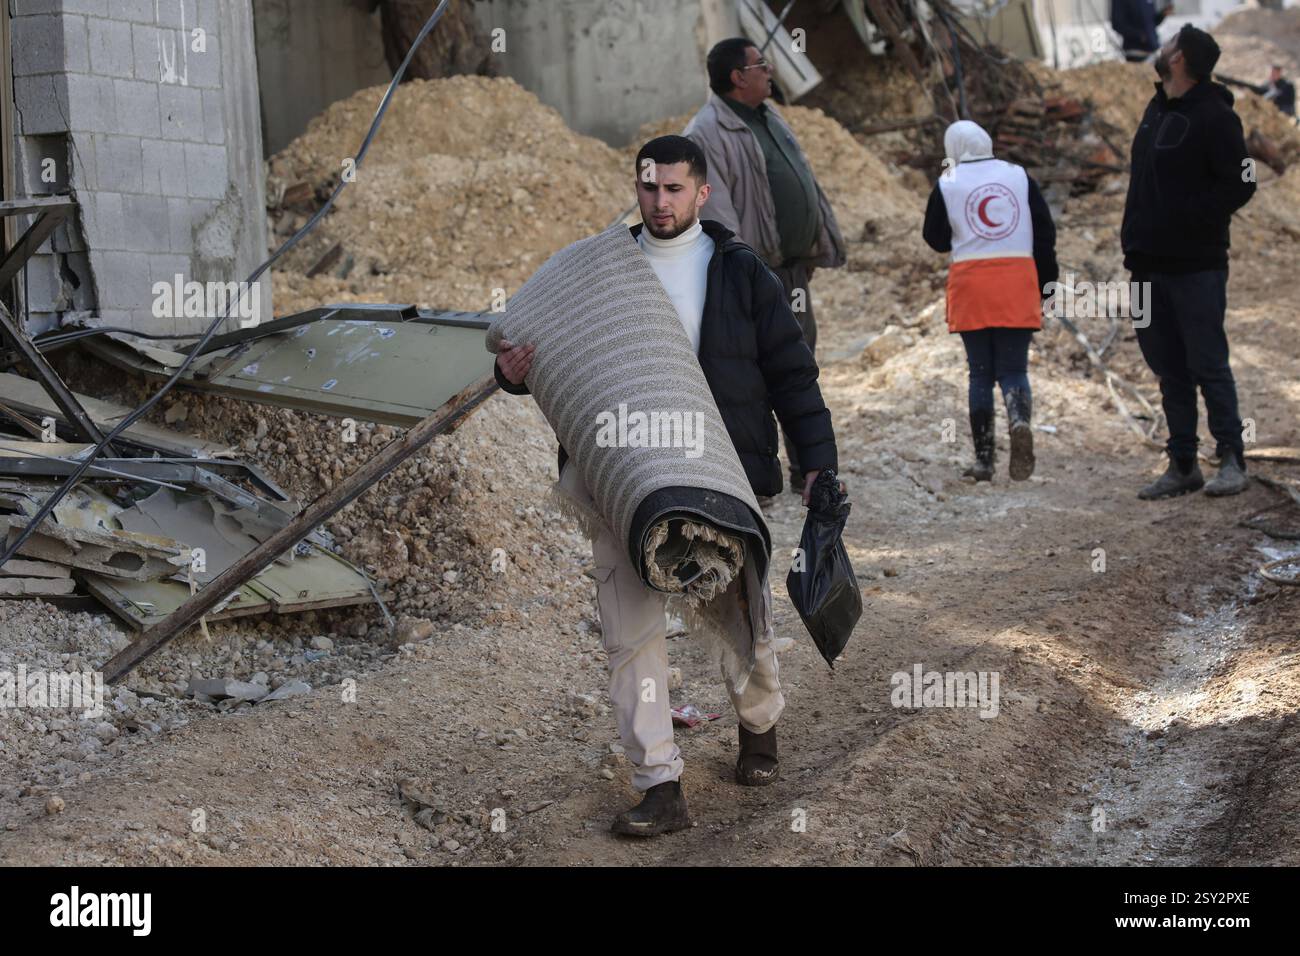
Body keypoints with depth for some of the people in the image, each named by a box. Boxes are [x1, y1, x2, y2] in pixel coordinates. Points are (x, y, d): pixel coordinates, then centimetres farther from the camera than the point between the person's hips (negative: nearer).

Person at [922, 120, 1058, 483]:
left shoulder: (947, 185, 0)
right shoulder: (1019, 176, 7)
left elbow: (936, 239, 11)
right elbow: (1045, 234, 7)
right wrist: (1044, 288, 13)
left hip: (971, 288, -1)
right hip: (1018, 285, 1)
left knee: (981, 372, 8)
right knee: (1013, 369, 6)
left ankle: (984, 459, 7)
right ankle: (1020, 422, -25)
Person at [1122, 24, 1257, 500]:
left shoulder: (1214, 117, -11)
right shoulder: (1156, 110, 14)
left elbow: (1239, 184, -16)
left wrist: (1189, 219, -20)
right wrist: (1134, 238, 11)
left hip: (1195, 267, -8)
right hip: (1152, 265, 8)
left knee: (1208, 365, -3)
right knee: (1170, 371, 10)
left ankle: (1231, 459, 6)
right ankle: (1182, 466, 16)